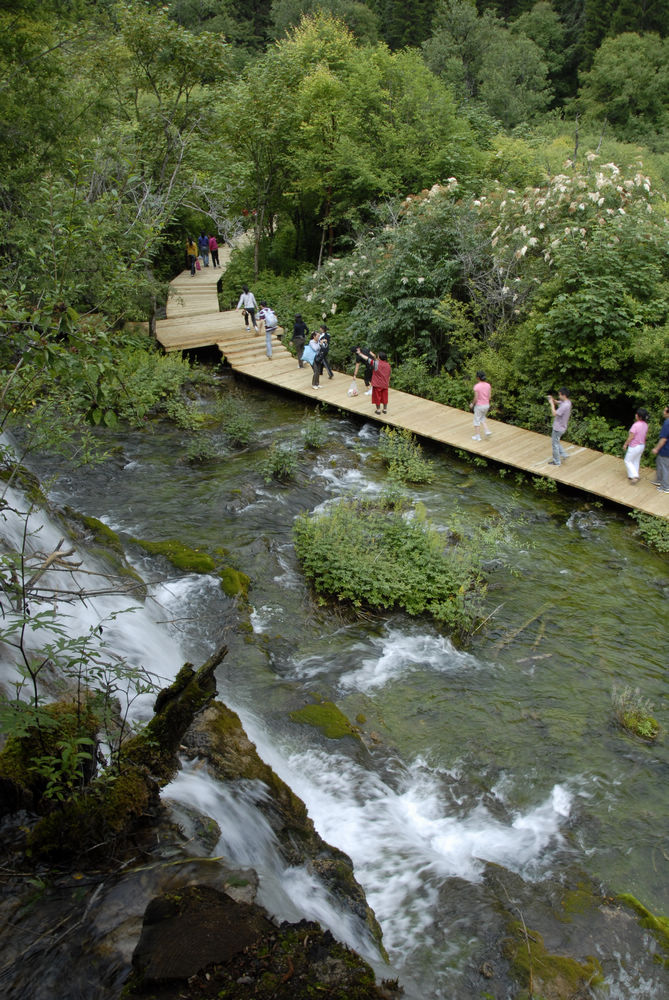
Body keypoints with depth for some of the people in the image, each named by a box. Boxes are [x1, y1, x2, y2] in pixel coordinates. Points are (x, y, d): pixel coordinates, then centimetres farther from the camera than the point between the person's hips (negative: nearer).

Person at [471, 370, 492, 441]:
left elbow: (476, 398, -19)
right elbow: (489, 396, 1)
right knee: (483, 418, 27)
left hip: (479, 406, -5)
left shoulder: (476, 386, -21)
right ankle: (487, 431, 12)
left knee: (477, 420, 10)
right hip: (486, 405, 6)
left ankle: (477, 436, 15)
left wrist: (472, 404, -2)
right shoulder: (488, 385, -4)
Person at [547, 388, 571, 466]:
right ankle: (563, 454, 29)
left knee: (555, 444, 5)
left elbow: (555, 414, -29)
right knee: (554, 440, 26)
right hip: (558, 426, 10)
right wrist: (553, 400, -3)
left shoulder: (565, 405, -30)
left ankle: (556, 461, 18)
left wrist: (552, 403, -21)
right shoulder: (567, 401, 1)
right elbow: (558, 403, 17)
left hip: (558, 428, -10)